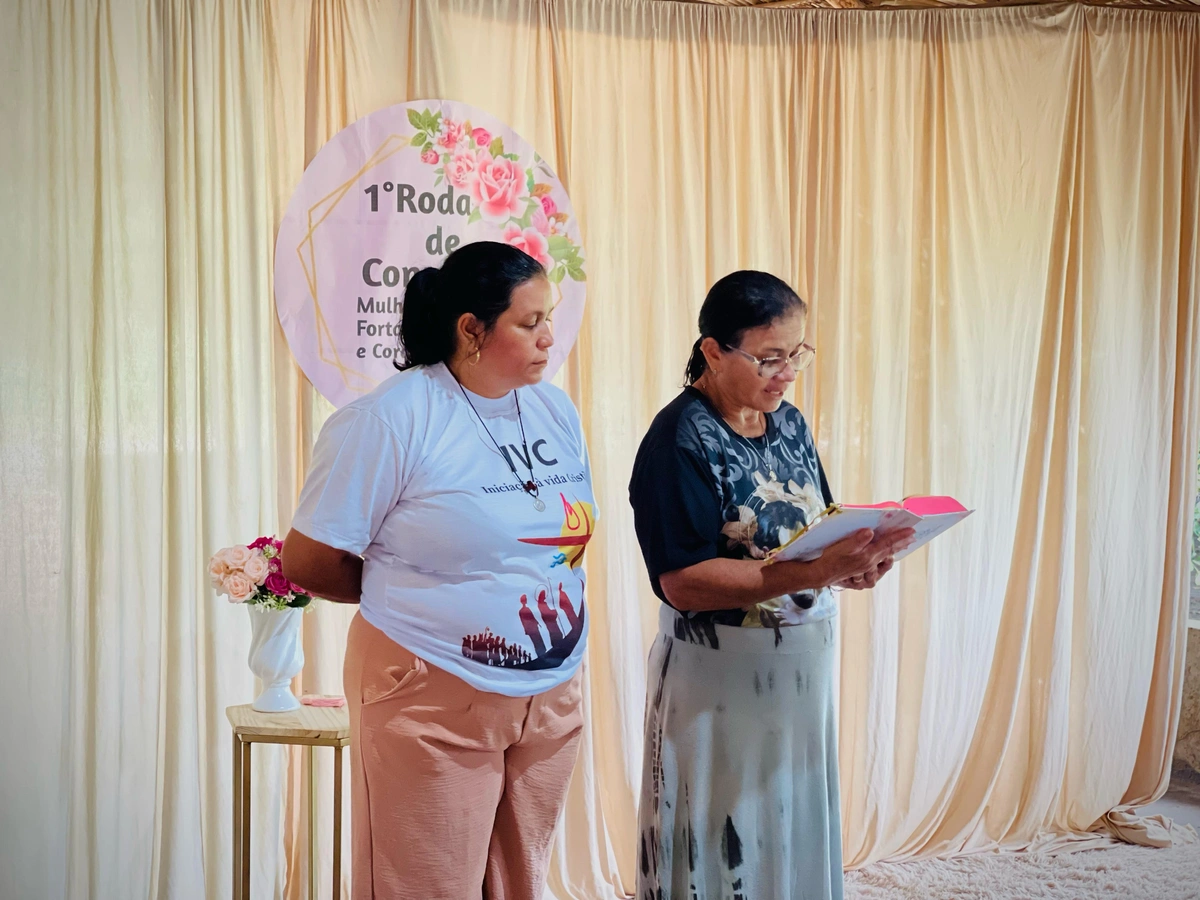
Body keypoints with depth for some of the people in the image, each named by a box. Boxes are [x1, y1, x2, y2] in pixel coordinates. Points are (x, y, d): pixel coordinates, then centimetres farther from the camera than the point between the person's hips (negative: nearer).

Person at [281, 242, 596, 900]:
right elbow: (308, 561, -10)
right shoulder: (392, 418, -13)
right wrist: (417, 597, 2)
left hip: (551, 697, 6)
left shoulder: (557, 412, 8)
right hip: (434, 701, -6)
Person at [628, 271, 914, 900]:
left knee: (797, 836, 18)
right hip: (720, 683, -7)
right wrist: (815, 572, -30)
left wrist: (853, 560, -11)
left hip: (801, 673, 7)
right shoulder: (680, 440, -17)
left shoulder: (789, 423, 6)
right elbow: (684, 582, -24)